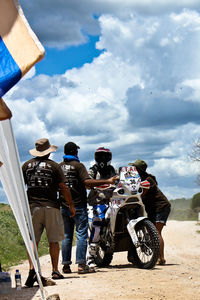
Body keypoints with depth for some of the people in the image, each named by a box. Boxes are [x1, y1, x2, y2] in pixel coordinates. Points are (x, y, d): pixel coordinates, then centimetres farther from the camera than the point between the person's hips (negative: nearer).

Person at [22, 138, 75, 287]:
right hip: (51, 207, -2)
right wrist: (71, 205, 8)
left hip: (32, 207, 2)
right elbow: (63, 188, -2)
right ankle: (55, 271, 9)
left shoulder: (27, 165, 9)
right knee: (54, 241, 7)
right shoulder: (54, 166, 0)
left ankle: (32, 269, -15)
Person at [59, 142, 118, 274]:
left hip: (64, 206, 5)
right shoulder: (78, 165, -7)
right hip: (78, 205, -5)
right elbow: (87, 181, -19)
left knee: (66, 236, 9)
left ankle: (66, 264, 10)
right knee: (81, 235, -3)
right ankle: (81, 264, -7)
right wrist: (107, 181, -16)